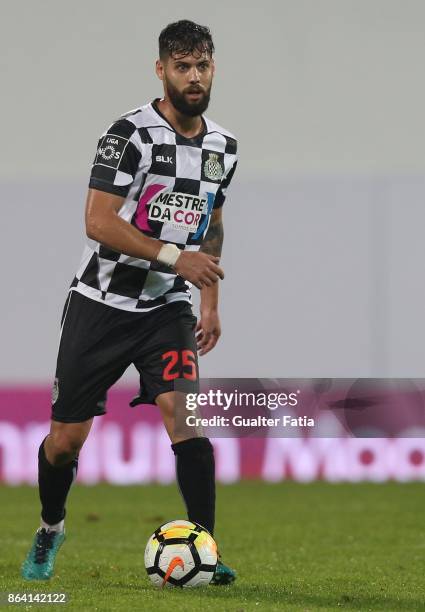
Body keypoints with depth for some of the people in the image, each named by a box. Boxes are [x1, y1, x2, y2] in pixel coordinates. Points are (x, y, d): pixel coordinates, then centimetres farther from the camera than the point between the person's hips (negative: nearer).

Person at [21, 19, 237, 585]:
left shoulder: (223, 147, 5)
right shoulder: (131, 134, -15)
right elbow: (98, 222, -21)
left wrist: (211, 303, 16)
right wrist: (174, 257, -27)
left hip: (168, 310, 3)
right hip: (102, 303, -3)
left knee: (184, 413, -19)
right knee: (67, 436, 3)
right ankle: (50, 529, 31)